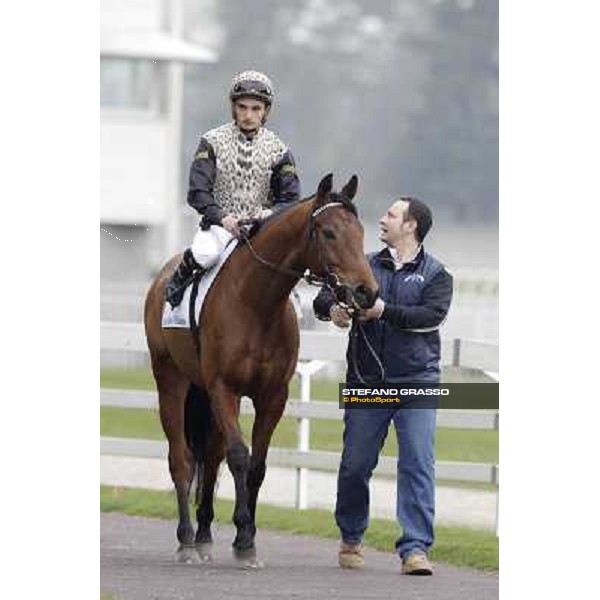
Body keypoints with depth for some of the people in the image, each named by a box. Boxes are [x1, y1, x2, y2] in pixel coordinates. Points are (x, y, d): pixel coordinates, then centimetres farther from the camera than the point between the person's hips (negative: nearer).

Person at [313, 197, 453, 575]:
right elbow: (326, 295, 6)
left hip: (417, 380, -3)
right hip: (367, 380, 3)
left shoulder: (436, 275, 3)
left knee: (418, 464, -10)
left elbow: (432, 315, -13)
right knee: (356, 463, 7)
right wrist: (332, 308, -17)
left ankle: (416, 548, -11)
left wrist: (384, 311, -21)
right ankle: (351, 539, 25)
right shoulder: (366, 267, 13)